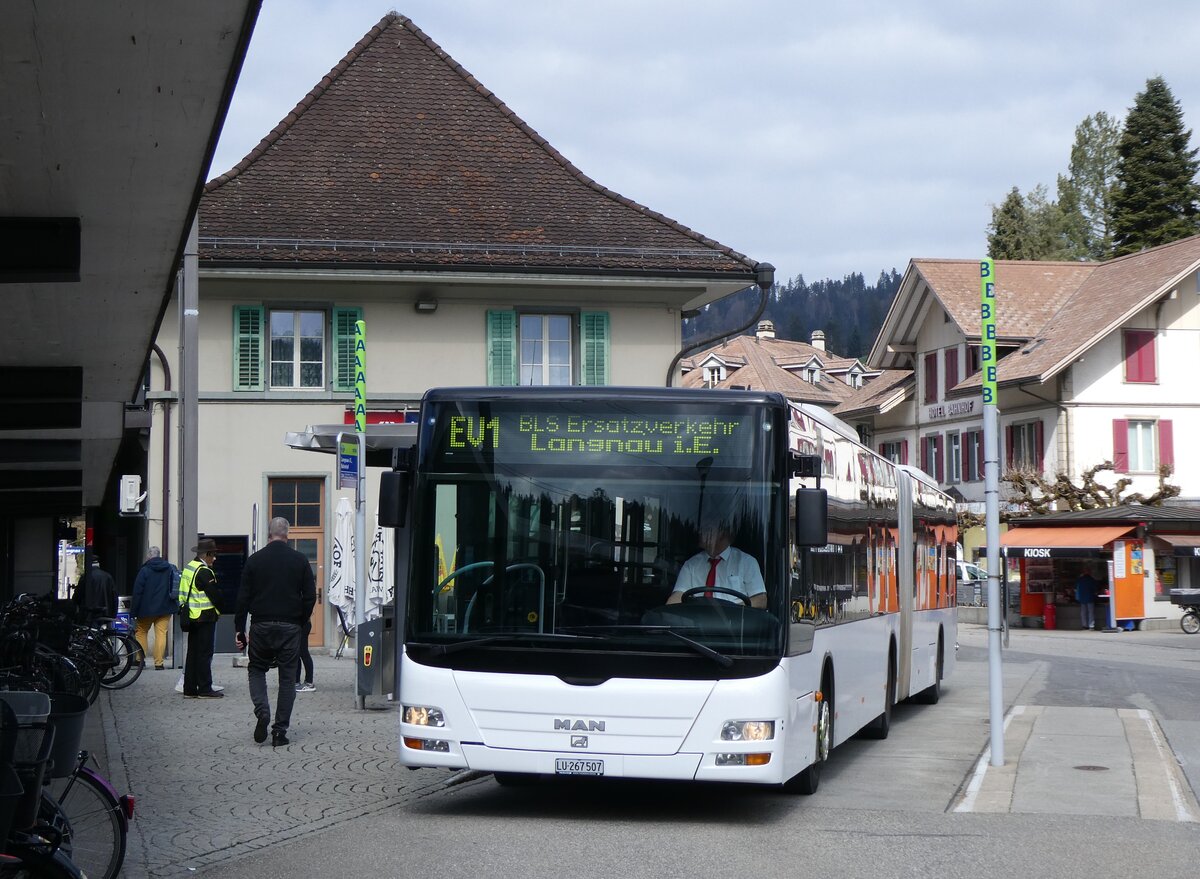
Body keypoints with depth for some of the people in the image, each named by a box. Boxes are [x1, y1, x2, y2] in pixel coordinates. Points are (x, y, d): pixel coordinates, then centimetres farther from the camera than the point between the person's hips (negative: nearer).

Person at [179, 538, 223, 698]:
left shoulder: (188, 568, 12)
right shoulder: (204, 572, -17)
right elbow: (214, 593, -15)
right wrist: (221, 609, 0)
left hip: (192, 617, 9)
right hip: (205, 617, -9)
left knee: (192, 652, 11)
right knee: (205, 653, -5)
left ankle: (190, 689, 13)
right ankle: (205, 689, -3)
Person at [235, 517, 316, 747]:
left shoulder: (255, 560, 0)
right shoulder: (300, 560, 0)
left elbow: (243, 598, -1)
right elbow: (310, 596, -1)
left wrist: (239, 629, 5)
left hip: (261, 626, 0)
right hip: (290, 627, 0)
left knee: (256, 670, 17)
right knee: (287, 678, 6)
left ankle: (262, 712, -8)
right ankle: (280, 730, 2)